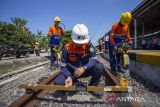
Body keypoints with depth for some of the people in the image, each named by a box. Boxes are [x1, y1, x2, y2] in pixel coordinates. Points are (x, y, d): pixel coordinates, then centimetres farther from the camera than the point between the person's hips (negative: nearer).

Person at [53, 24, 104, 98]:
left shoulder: (88, 45, -14)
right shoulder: (67, 48, -16)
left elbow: (94, 59, -20)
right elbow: (64, 66, -13)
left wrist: (84, 68, -37)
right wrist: (69, 77, -32)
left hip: (85, 70, 1)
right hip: (71, 72, -1)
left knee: (99, 67, -27)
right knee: (57, 82, -26)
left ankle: (92, 87, 0)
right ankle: (73, 83, 8)